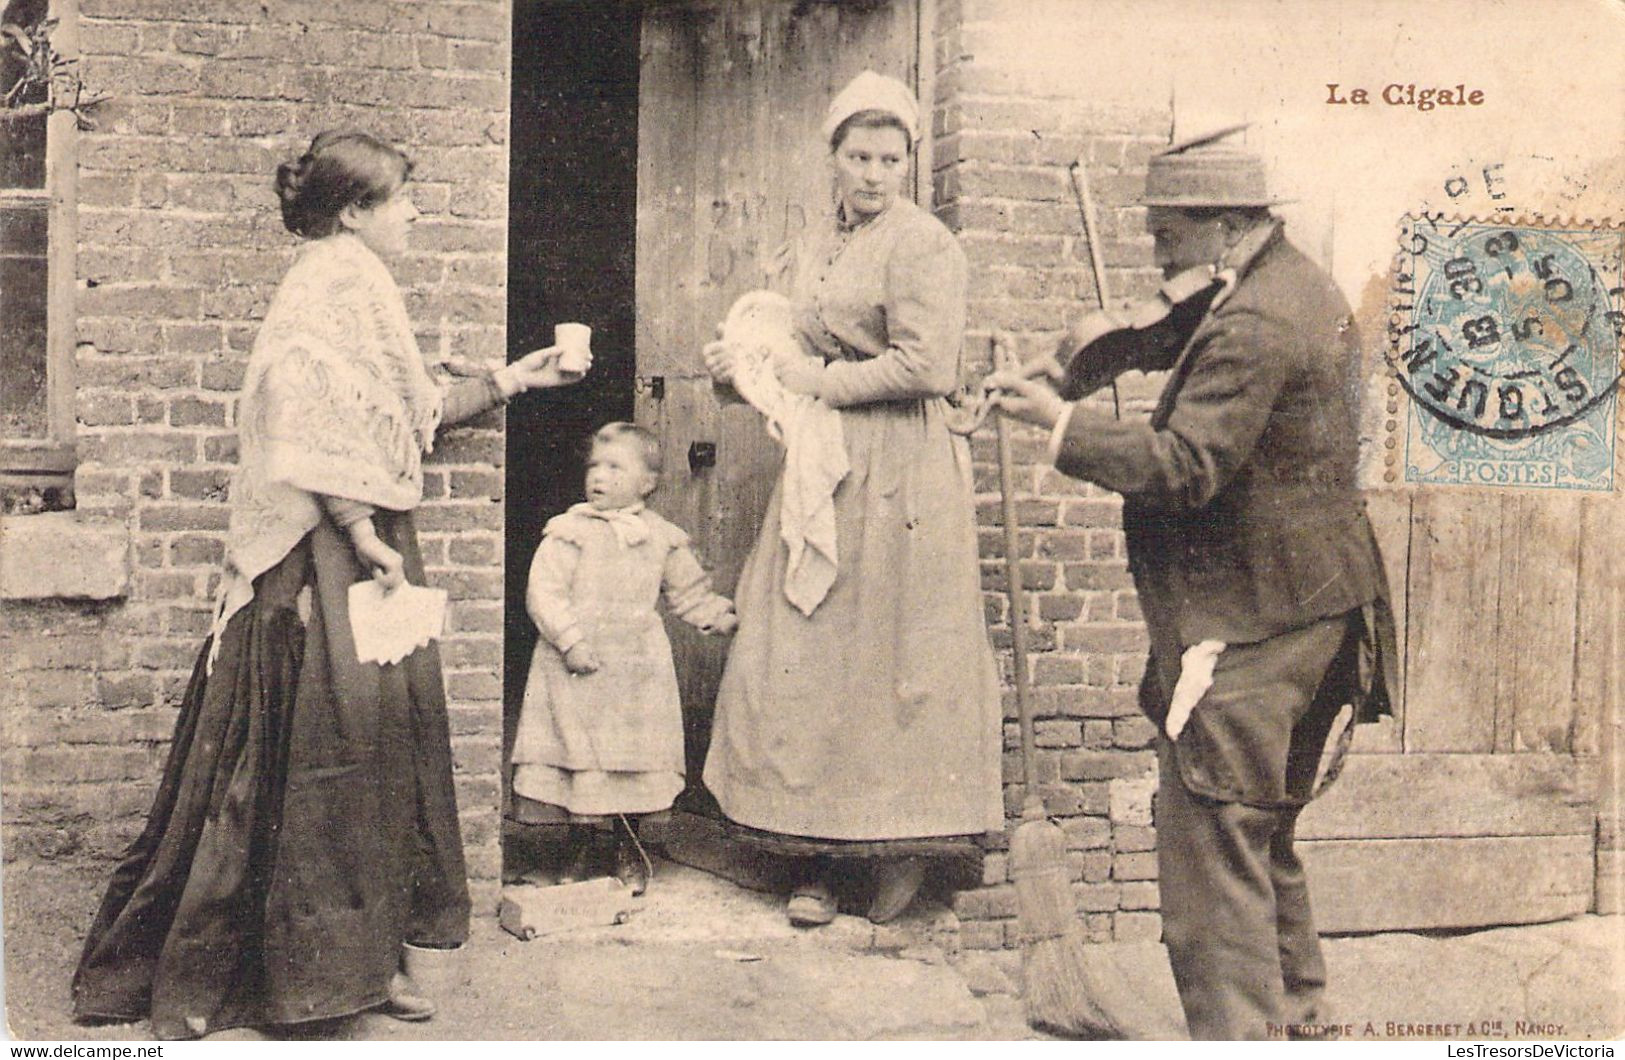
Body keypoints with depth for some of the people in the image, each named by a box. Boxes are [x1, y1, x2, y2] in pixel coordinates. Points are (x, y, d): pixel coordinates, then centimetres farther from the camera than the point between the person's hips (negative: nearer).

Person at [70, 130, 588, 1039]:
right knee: (316, 748, -7)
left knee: (383, 744, 9)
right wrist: (363, 537, -24)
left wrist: (511, 380, 24)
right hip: (325, 556, -10)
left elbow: (414, 420, 25)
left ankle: (363, 954, 17)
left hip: (370, 543, 10)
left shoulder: (360, 288, 19)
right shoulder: (331, 284, -12)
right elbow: (314, 431, -22)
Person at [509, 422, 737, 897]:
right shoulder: (569, 532, -4)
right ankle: (579, 846, 18)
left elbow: (689, 591, 18)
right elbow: (543, 591, -9)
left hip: (637, 669, 2)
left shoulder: (661, 537, 7)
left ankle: (629, 850, 22)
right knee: (579, 754, 0)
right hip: (576, 668, -2)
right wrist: (571, 641, -17)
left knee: (635, 761, 5)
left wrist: (719, 618, 4)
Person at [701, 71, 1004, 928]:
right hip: (821, 469, 8)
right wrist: (744, 366, 8)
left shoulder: (922, 245, -7)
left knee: (887, 656, -2)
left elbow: (926, 366, -17)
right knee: (801, 656, 4)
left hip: (898, 470, -7)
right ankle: (818, 860, 11)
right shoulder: (819, 248, 18)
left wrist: (818, 380, -10)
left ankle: (908, 841, 14)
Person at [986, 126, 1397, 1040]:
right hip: (1313, 612, 11)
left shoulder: (1255, 328, -20)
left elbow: (1183, 467, -26)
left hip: (1246, 629, -11)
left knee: (1211, 846, -7)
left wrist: (1059, 421, -18)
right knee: (1265, 839, 21)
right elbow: (1188, 339, 25)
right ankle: (1297, 1015, 34)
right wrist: (1082, 369, 12)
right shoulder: (1298, 284, 13)